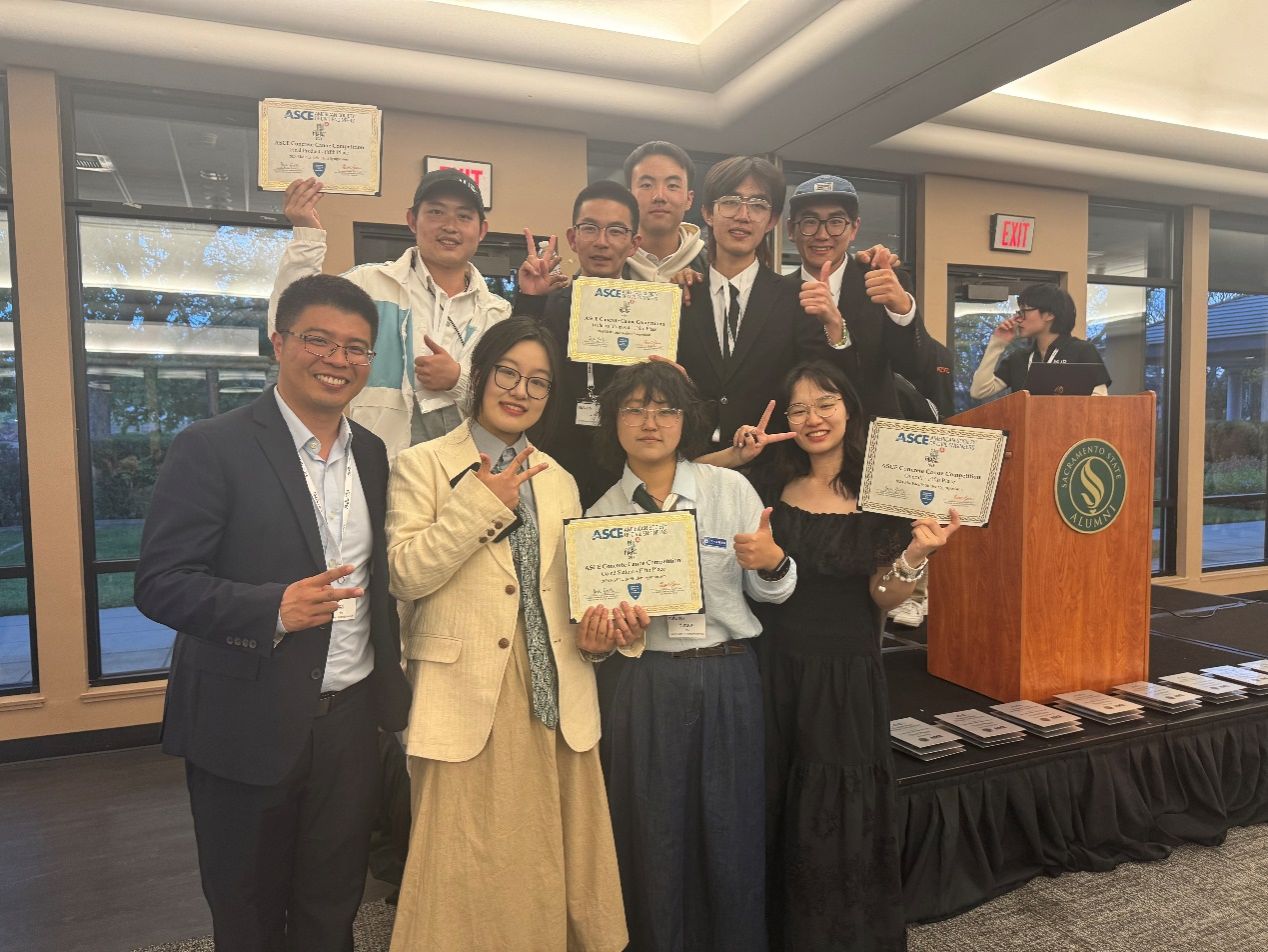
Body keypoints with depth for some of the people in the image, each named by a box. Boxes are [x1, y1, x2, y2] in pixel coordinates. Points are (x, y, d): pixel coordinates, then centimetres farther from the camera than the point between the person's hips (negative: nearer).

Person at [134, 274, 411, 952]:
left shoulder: (374, 455, 6)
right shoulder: (211, 448, -11)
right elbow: (160, 583, -14)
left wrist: (392, 693, 7)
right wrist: (273, 609, -29)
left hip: (351, 720, 4)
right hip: (248, 725, -4)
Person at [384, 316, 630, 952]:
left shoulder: (559, 481, 15)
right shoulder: (422, 465, 0)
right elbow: (406, 574, -11)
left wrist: (600, 627, -3)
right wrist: (484, 503, -13)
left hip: (553, 698, 5)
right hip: (467, 697, -4)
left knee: (546, 862, 12)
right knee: (470, 866, 4)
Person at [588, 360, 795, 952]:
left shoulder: (730, 488, 0)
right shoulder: (602, 514, 4)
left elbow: (773, 591, 2)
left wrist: (771, 563, -18)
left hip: (729, 679, 0)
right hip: (644, 685, 1)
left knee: (732, 828, 8)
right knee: (654, 831, 8)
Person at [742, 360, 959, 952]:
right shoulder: (767, 481, 0)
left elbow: (882, 598, -7)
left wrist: (915, 556, -24)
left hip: (843, 675, -2)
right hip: (770, 669, 2)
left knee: (839, 815, 10)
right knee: (771, 812, 14)